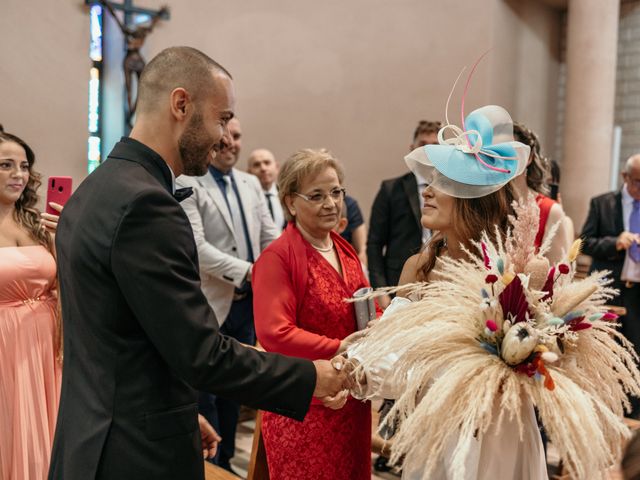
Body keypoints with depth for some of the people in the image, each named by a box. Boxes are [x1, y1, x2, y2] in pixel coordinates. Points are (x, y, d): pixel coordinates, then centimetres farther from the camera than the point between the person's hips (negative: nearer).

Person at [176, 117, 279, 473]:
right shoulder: (187, 183, -9)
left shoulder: (251, 184, 12)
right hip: (208, 305, -6)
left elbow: (271, 237, 9)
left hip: (248, 304, 7)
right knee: (204, 392, 6)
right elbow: (196, 246, -18)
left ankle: (225, 462, 33)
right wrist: (247, 271, -24)